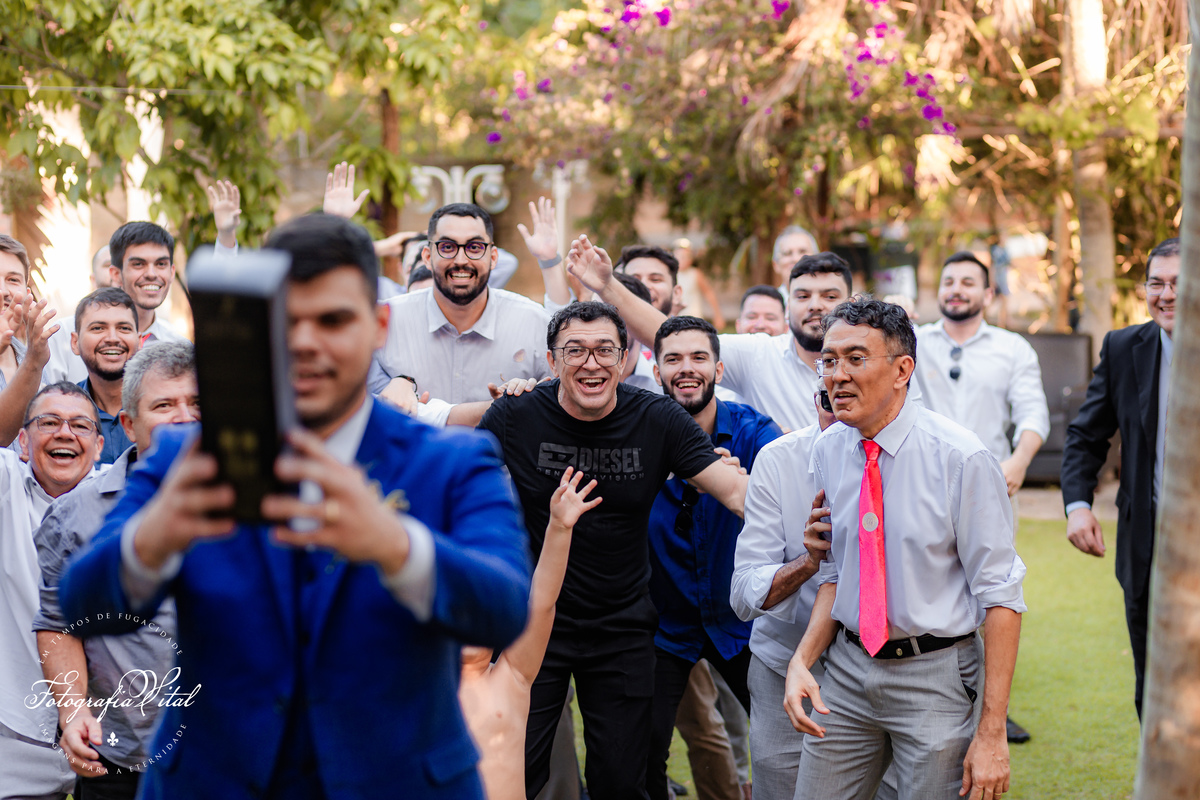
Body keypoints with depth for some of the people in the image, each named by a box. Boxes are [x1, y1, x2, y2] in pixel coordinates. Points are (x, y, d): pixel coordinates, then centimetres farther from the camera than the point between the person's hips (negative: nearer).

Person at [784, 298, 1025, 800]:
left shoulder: (962, 458, -16)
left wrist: (992, 732, -18)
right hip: (848, 669, 5)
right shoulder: (828, 450, 2)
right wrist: (802, 660, -6)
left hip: (935, 676, -5)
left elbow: (1000, 598, -15)